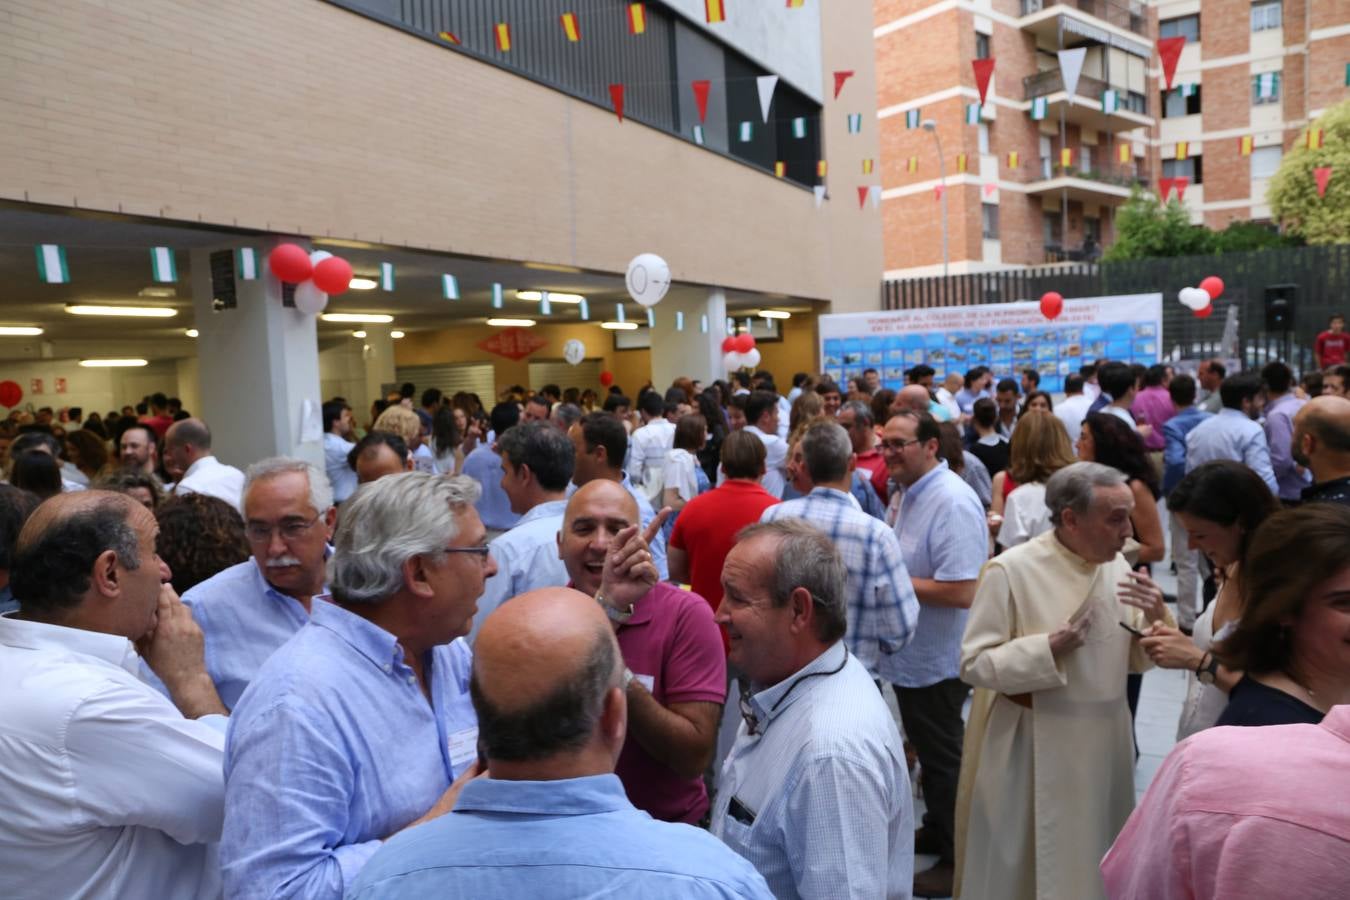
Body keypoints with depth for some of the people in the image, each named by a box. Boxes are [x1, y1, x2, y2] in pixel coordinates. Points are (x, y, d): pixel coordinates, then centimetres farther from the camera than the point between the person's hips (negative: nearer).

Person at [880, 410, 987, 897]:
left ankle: (958, 859, 27)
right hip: (912, 653, 9)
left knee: (942, 758, 8)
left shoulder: (952, 503, -25)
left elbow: (962, 591, -30)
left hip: (937, 658, -9)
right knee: (927, 750, 24)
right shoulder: (912, 492, 6)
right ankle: (937, 830, 43)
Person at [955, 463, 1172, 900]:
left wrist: (1159, 618, -11)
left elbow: (1137, 659, 7)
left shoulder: (1117, 567, 1)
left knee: (1095, 857, 20)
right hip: (1032, 750, -5)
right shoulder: (1011, 569, -17)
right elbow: (975, 663, -16)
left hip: (1105, 742, 6)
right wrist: (1050, 647, -26)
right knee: (1028, 859, 9)